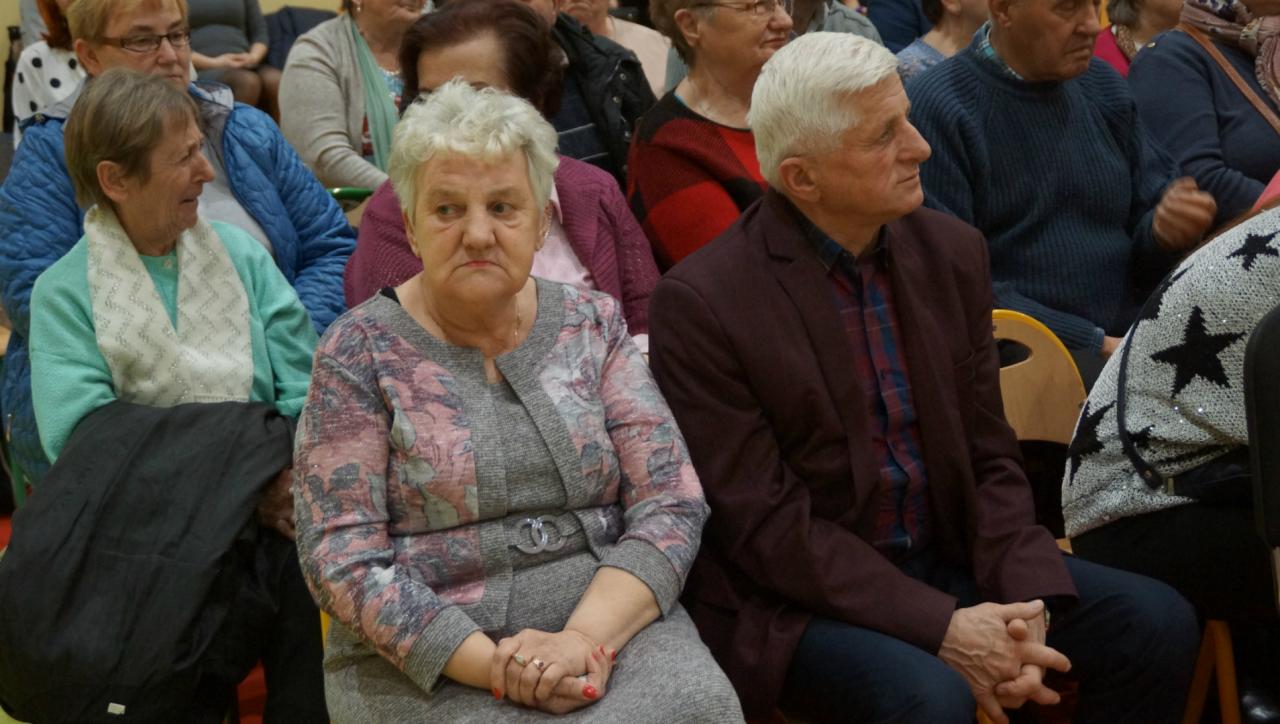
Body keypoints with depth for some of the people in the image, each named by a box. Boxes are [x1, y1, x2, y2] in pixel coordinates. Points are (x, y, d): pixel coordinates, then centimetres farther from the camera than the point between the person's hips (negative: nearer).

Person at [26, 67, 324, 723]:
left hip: (271, 511, 3)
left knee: (308, 575, -28)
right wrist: (232, 489, -20)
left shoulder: (240, 254, 14)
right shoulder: (62, 293, 3)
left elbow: (306, 385, 6)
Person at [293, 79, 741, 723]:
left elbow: (671, 505, 1)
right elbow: (341, 560, -6)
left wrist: (586, 636, -16)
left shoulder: (593, 325, 8)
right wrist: (491, 665, -17)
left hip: (612, 622, 3)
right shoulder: (359, 352, 0)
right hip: (424, 658, -3)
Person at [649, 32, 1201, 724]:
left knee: (1155, 621, -8)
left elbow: (989, 458, 5)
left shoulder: (951, 250, 3)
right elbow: (765, 524, -16)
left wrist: (1022, 602, -12)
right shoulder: (701, 303, -15)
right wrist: (941, 627, -21)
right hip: (798, 594, -6)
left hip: (946, 558, 6)